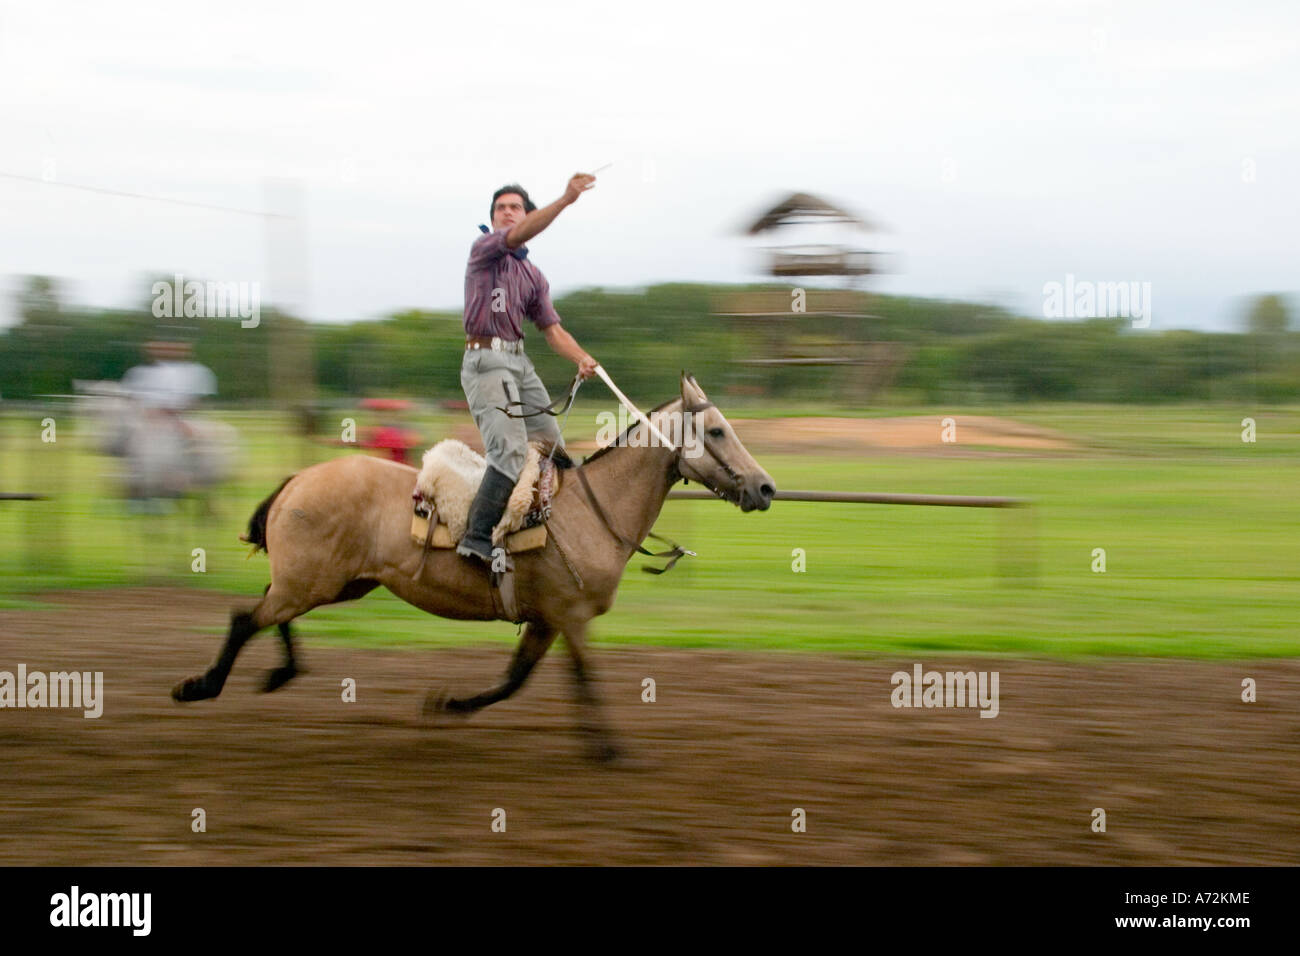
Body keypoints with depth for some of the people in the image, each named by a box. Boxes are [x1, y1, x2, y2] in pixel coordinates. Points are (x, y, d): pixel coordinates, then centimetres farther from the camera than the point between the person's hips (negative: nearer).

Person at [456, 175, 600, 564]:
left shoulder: (534, 276, 19)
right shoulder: (484, 248, -1)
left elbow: (551, 328, 14)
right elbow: (518, 236, -21)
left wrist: (581, 358, -5)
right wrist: (566, 200, -31)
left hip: (520, 362, 8)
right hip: (485, 360, -8)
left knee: (552, 448, 9)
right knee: (511, 449, -21)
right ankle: (477, 539, -25)